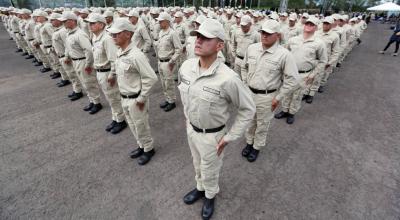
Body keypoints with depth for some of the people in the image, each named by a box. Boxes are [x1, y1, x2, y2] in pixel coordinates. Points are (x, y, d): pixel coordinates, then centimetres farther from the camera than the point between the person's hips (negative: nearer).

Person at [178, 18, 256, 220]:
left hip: (211, 135, -5)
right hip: (190, 128, 6)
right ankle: (200, 188, 59)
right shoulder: (186, 66, -11)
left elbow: (248, 109, -17)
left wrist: (230, 137, -15)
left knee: (209, 171, 20)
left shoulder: (228, 78, -30)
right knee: (197, 164, 30)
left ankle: (210, 196, 53)